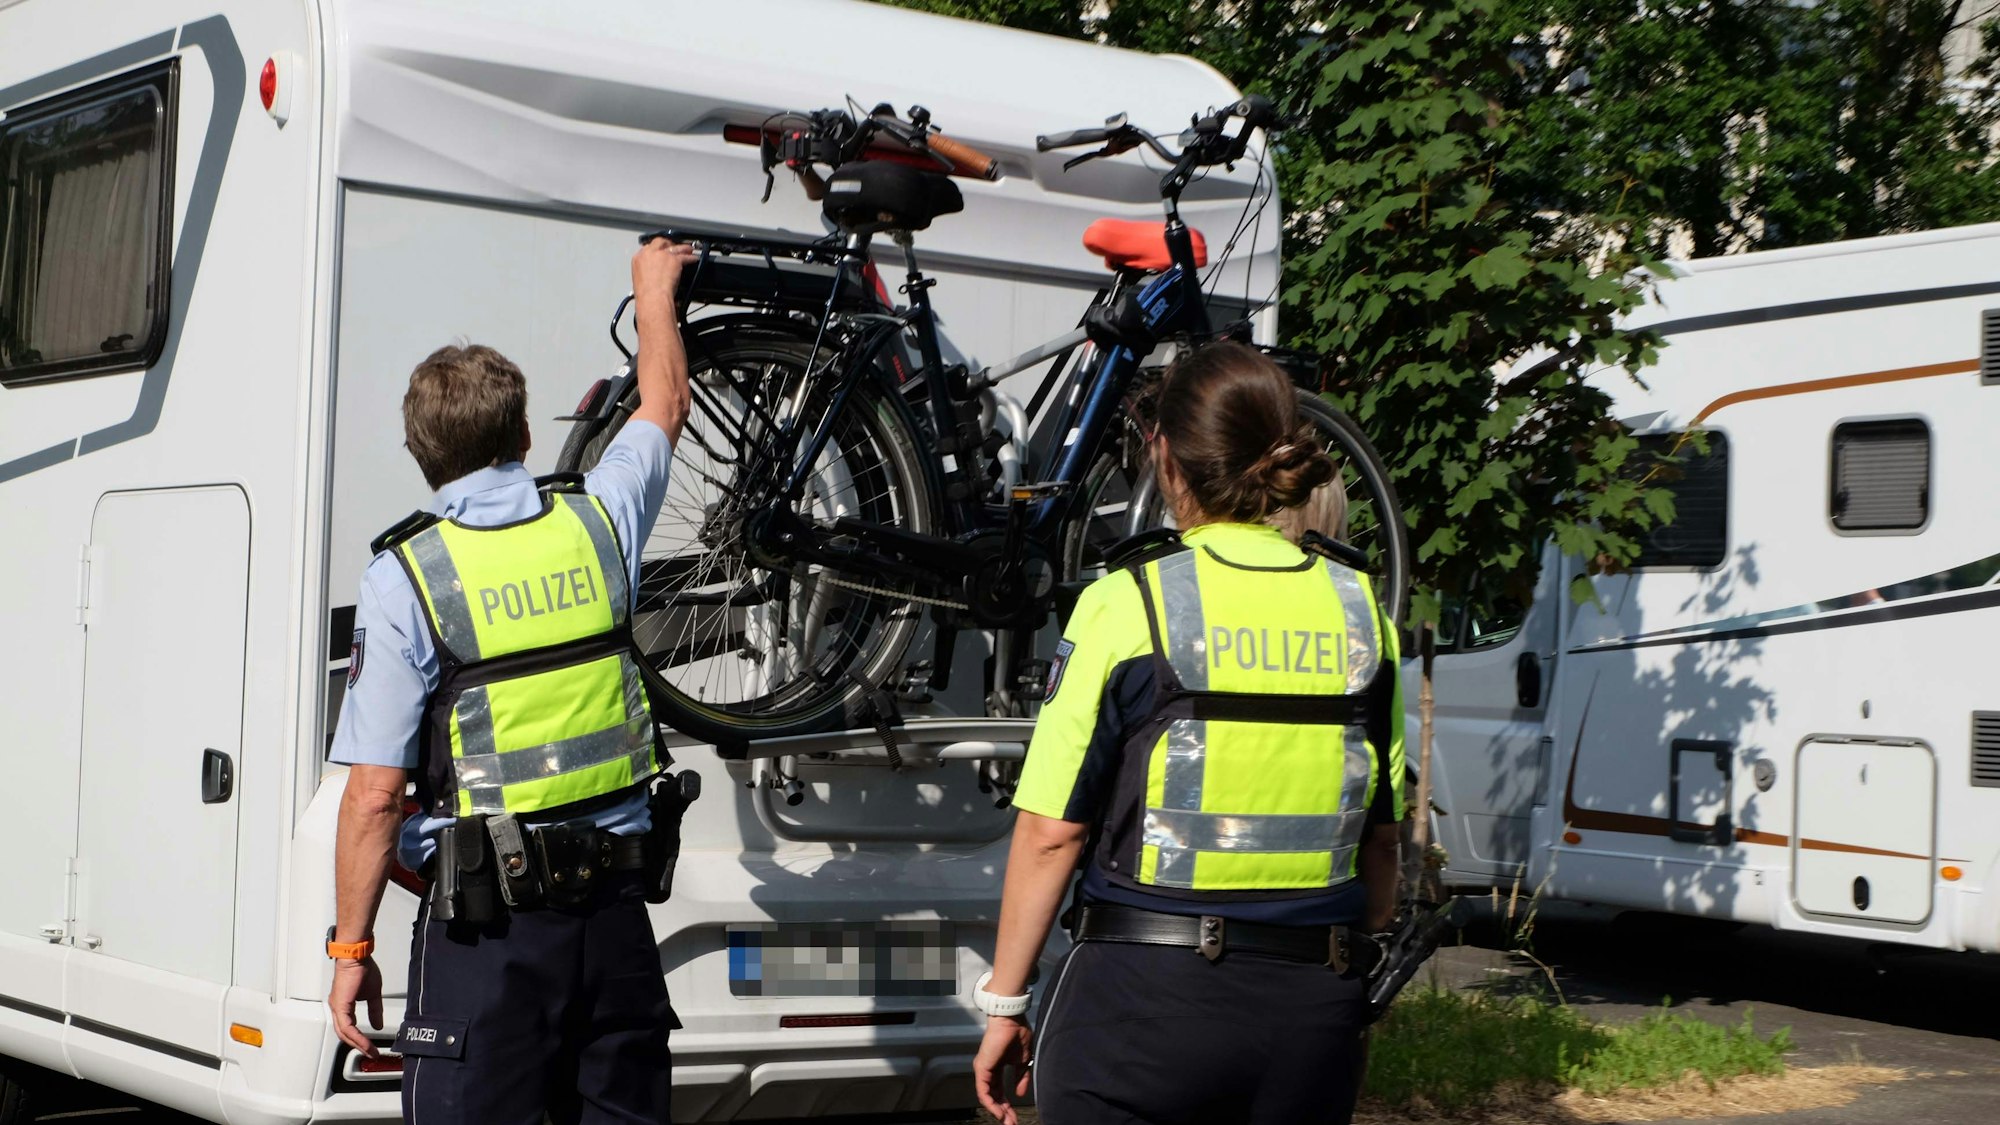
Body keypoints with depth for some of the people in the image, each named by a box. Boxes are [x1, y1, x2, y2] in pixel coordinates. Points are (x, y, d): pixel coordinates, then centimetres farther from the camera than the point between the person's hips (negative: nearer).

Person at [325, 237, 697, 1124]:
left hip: (486, 921, -4)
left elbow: (374, 794, -10)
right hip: (614, 903, 4)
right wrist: (655, 288, 42)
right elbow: (665, 404, 25)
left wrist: (351, 948, -1)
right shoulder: (597, 521, 2)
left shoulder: (404, 577, -9)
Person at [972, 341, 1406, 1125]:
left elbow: (1052, 830, -8)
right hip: (1313, 1006, 4)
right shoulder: (1357, 610, 4)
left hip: (1144, 993, -4)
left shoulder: (1127, 603, -8)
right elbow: (1382, 834, 10)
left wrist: (1003, 1002, 0)